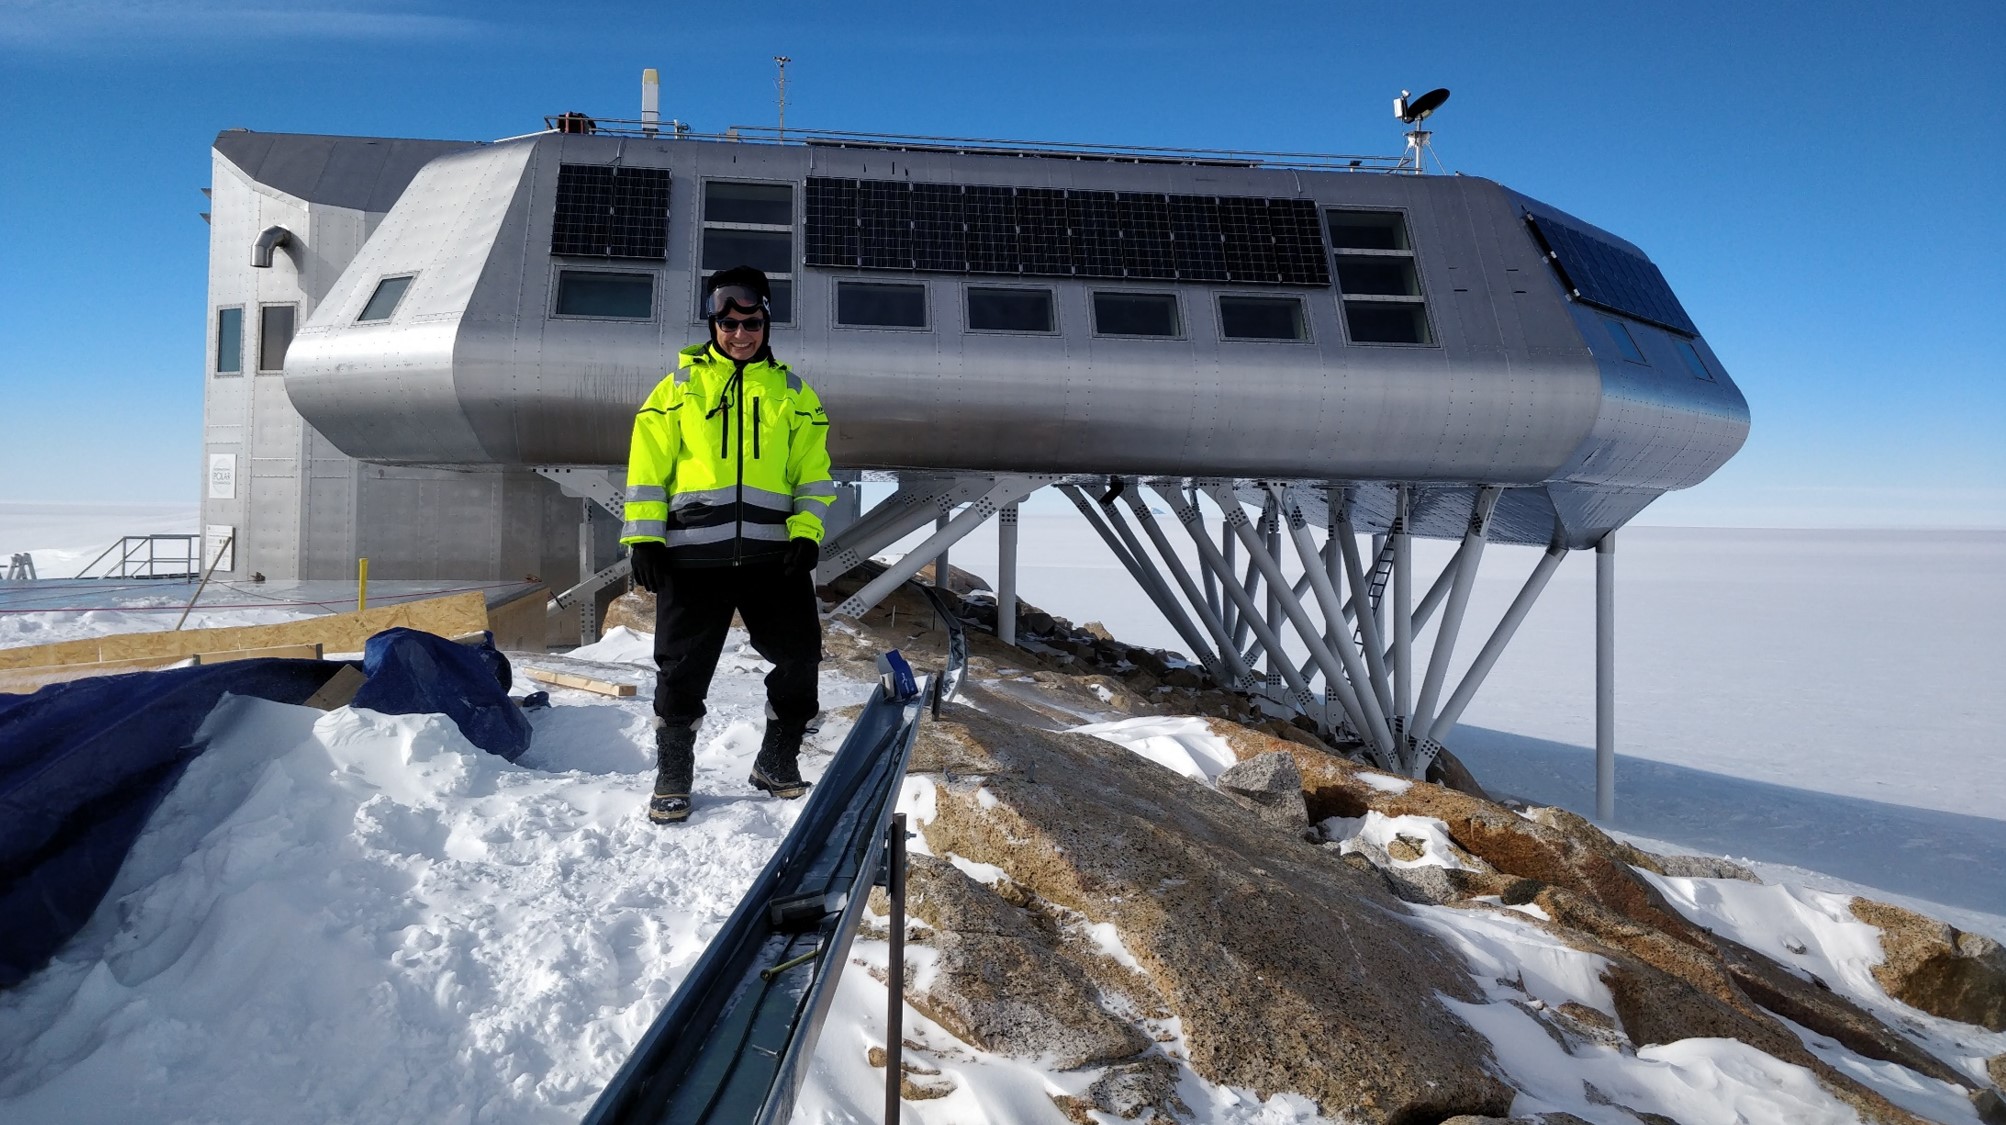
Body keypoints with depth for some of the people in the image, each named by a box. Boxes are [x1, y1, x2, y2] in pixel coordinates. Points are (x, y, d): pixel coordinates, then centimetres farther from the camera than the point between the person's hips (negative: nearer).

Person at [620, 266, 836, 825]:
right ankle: (672, 777, 18)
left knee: (799, 658, 1)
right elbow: (647, 464, 6)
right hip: (693, 553, -1)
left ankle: (777, 764, 21)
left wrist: (807, 532, -4)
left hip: (773, 553, 2)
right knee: (682, 669, 1)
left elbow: (813, 471, 11)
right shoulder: (679, 385, 10)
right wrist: (643, 538, -3)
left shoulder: (792, 392, 14)